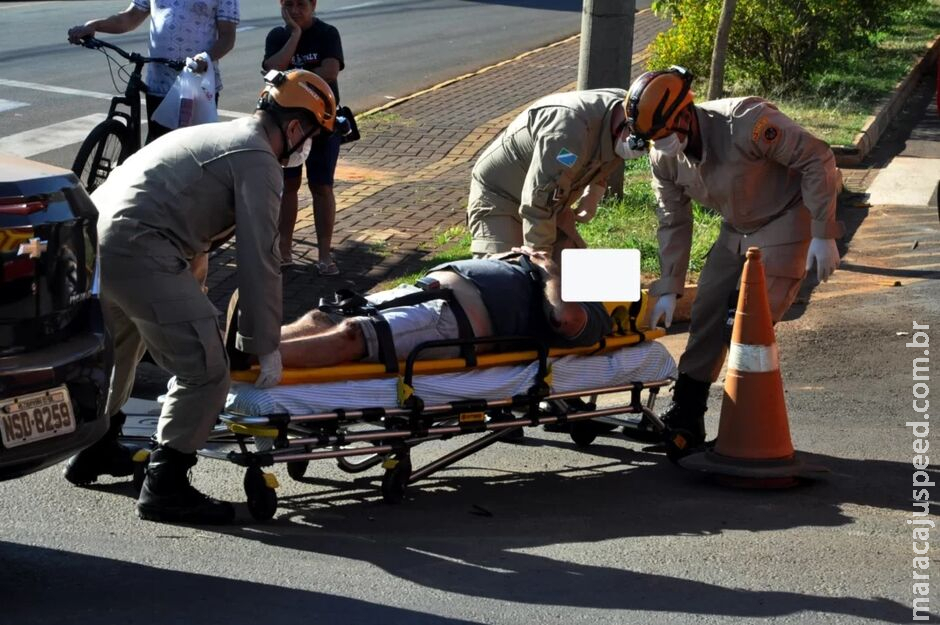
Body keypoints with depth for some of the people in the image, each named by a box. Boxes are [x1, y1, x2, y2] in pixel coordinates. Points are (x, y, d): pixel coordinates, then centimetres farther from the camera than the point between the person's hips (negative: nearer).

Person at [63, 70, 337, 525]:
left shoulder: (217, 135, 27)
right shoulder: (258, 160, -3)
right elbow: (259, 261, -6)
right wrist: (265, 346, -1)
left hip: (92, 230, 10)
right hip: (137, 250, -10)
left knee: (117, 346, 34)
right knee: (204, 371, -7)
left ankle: (93, 451, 49)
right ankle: (164, 487, -1)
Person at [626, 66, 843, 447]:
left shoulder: (745, 123, -32)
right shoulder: (663, 157, -9)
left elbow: (817, 159, -25)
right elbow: (673, 223, 3)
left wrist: (824, 236, -24)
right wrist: (669, 289, 0)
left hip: (787, 223, -7)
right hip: (737, 230, 7)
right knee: (707, 316, 6)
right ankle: (685, 418, 16)